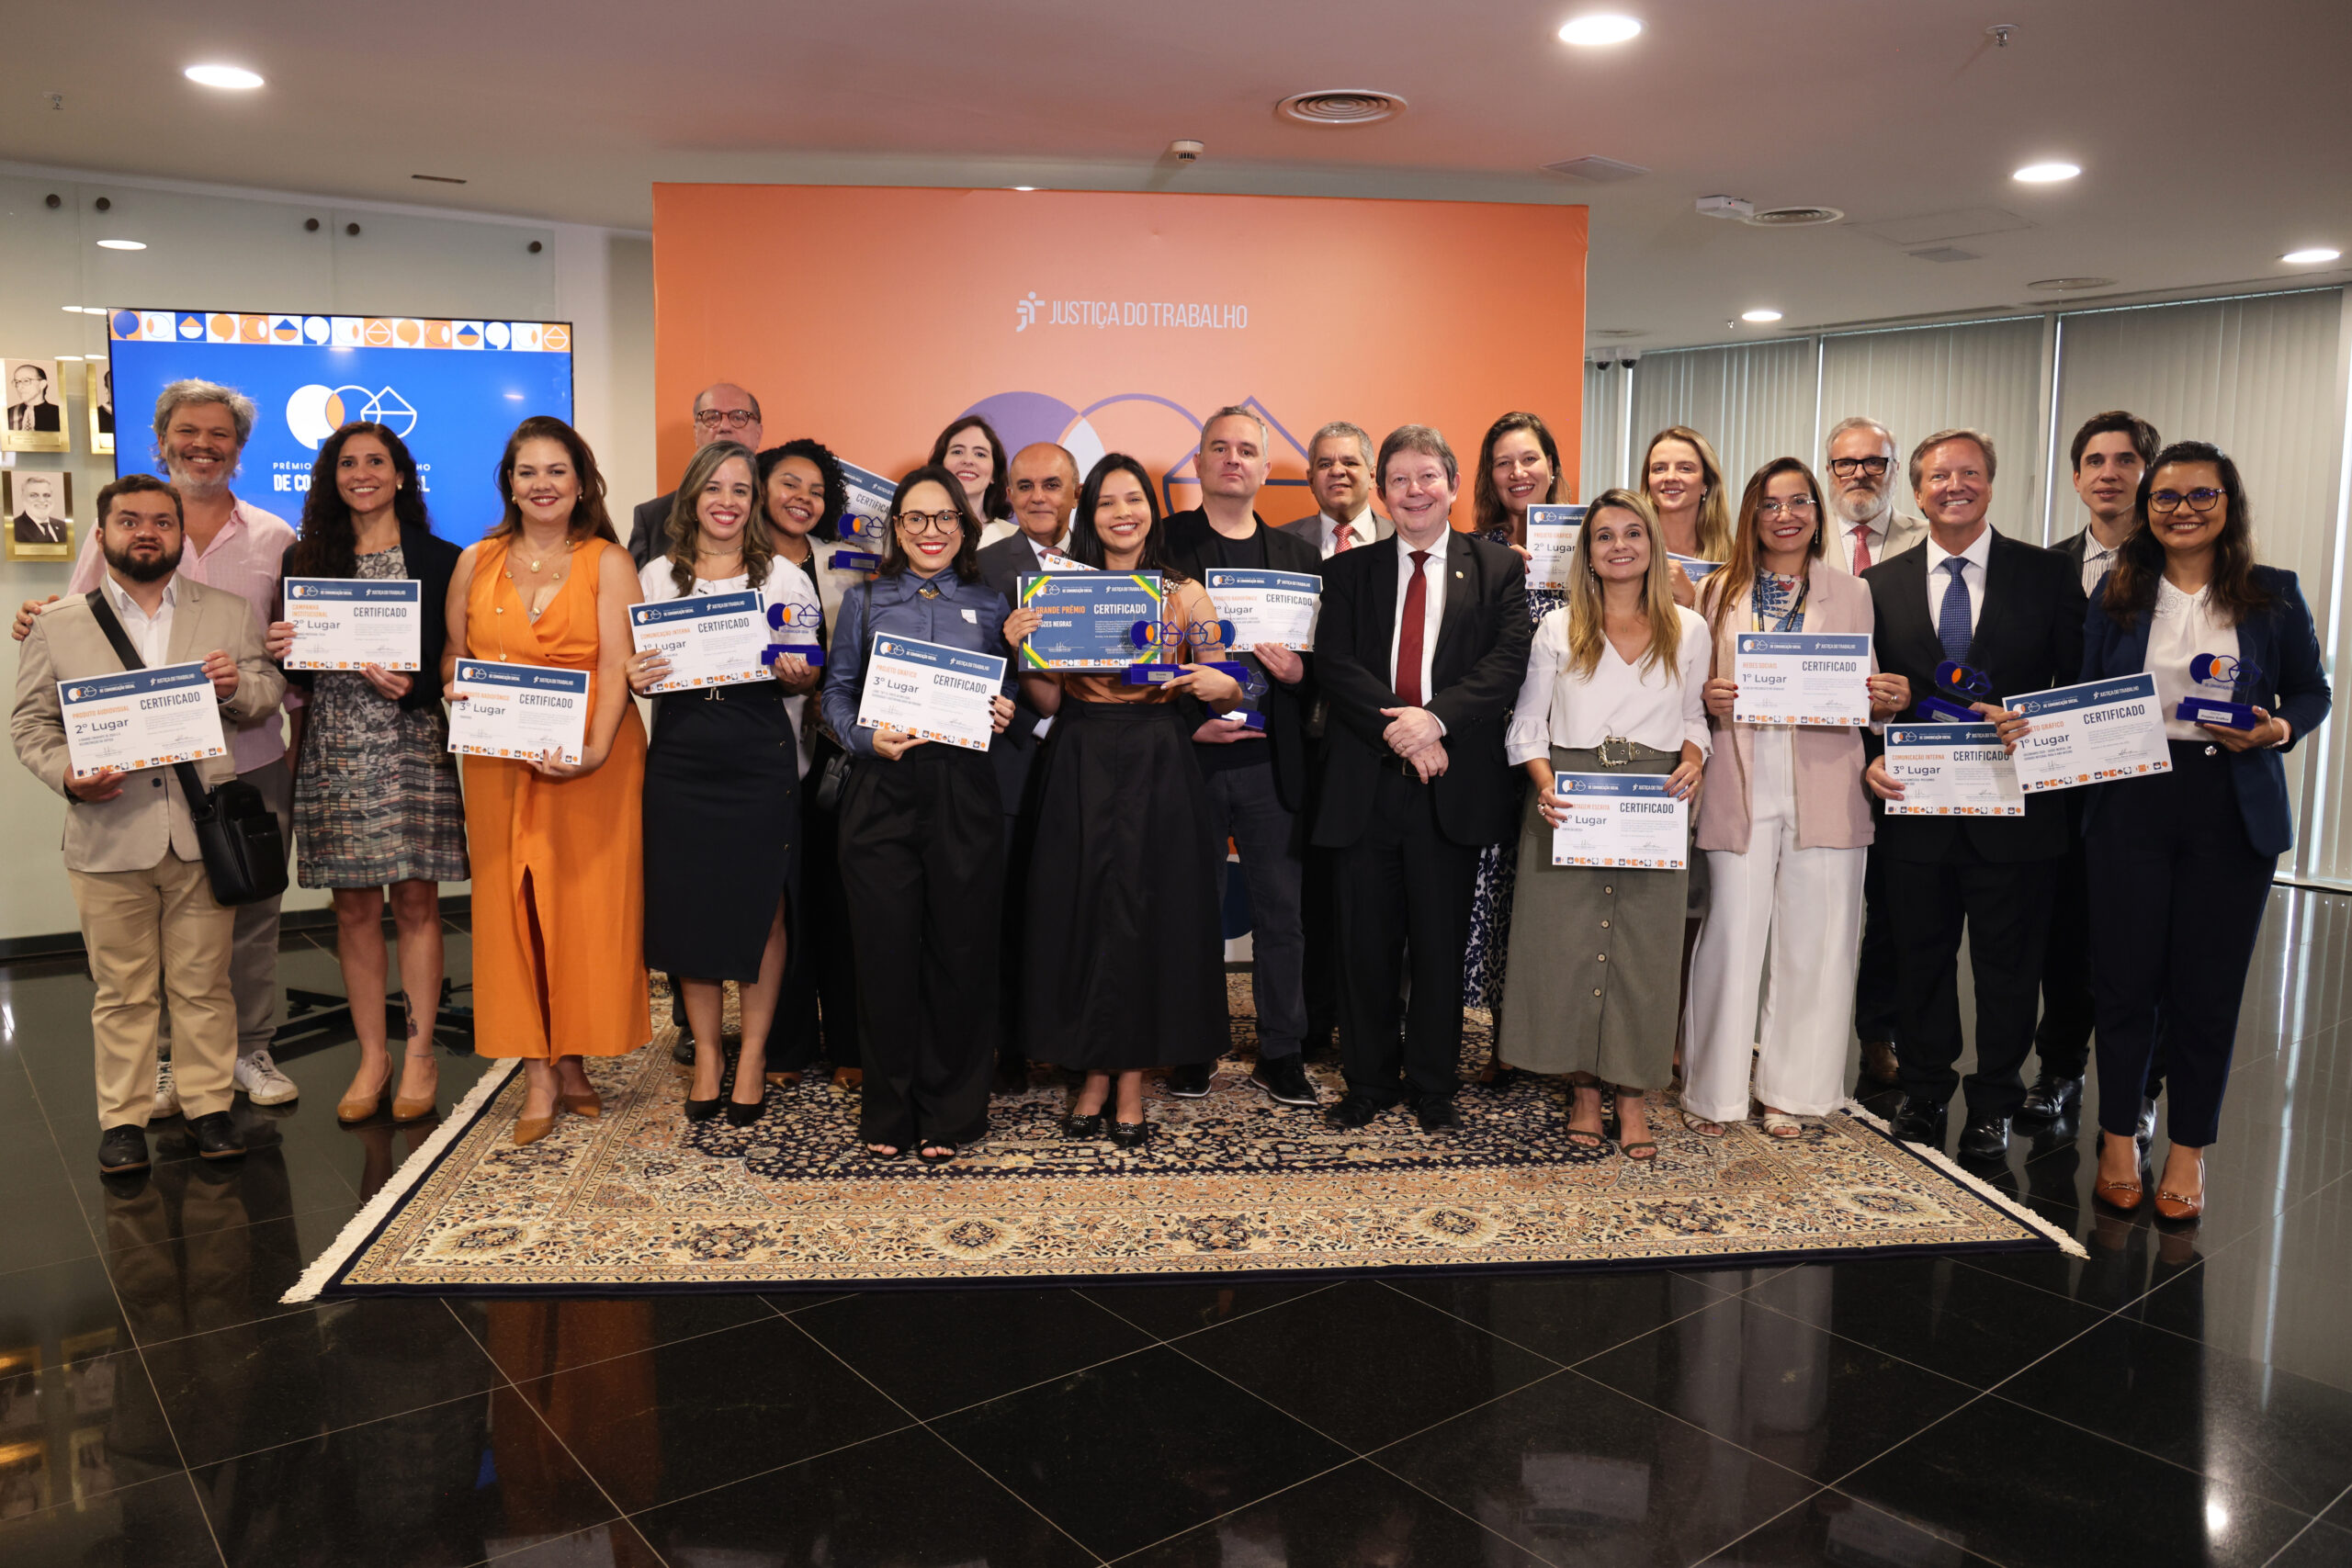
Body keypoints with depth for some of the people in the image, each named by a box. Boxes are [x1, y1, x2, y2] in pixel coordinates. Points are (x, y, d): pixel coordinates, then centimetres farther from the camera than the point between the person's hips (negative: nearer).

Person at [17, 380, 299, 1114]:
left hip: (252, 758, 1)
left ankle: (251, 1048, 23)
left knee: (251, 910, 8)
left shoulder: (274, 537, 8)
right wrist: (41, 624, -14)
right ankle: (165, 1060, 21)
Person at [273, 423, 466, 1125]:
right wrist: (277, 652, -7)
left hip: (412, 745, -2)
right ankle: (371, 1056, 15)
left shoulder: (439, 559, 5)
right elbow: (292, 667, 14)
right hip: (334, 749, 3)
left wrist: (411, 685, -17)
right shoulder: (305, 559, 12)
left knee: (415, 902, 0)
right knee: (353, 907, 5)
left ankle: (419, 1054, 10)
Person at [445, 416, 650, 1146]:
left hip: (592, 761, -2)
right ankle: (538, 1074, 7)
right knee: (512, 908, 1)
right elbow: (453, 659, 15)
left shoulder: (608, 563, 2)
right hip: (499, 763, 3)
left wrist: (595, 751, -22)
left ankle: (571, 1060, 14)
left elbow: (617, 668, -8)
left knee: (587, 906, 1)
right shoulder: (476, 563, 12)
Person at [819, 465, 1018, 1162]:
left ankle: (948, 1116, 15)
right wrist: (865, 738, -10)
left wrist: (1005, 717, -6)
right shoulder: (864, 601, 12)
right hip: (882, 790, 0)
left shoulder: (990, 606, 13)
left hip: (965, 795, 0)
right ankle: (888, 1113, 15)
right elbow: (836, 692, 9)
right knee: (886, 949, 1)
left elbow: (1011, 697, 16)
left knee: (961, 949, 2)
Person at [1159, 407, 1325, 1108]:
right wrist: (1189, 721, -11)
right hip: (1190, 756, -2)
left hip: (1272, 761, 2)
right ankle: (1191, 1050, 20)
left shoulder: (1298, 556, 12)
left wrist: (1298, 673, -11)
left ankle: (1280, 1055, 17)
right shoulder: (1161, 542, 3)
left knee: (1283, 910, 5)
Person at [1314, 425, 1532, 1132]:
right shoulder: (1348, 571, 11)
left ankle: (1433, 1084, 22)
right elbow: (1333, 663, -1)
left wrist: (1435, 717, -18)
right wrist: (1394, 727, -15)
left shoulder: (1498, 569, 8)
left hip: (1454, 782, -1)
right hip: (1367, 781, 1)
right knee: (1366, 942, 7)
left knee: (1441, 942, 7)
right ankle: (1369, 1080, 22)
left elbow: (1508, 661, -4)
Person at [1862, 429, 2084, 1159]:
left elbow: (2080, 682, 0)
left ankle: (1994, 1105, 26)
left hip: (2014, 805, -1)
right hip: (1918, 807, 1)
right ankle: (1923, 1093, 30)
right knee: (1920, 960, 13)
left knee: (2008, 964, 9)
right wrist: (1872, 760, -10)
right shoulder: (1881, 583, 5)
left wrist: (2036, 726, -19)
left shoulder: (2047, 574, 1)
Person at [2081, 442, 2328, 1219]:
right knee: (2125, 976, 3)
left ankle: (2188, 1148, 20)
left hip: (2235, 812, 0)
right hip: (2130, 805, 0)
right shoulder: (2117, 595, 7)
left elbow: (2313, 691, 10)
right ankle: (2118, 1137, 20)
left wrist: (2277, 730, -10)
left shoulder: (2274, 595, 5)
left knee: (2209, 986, 5)